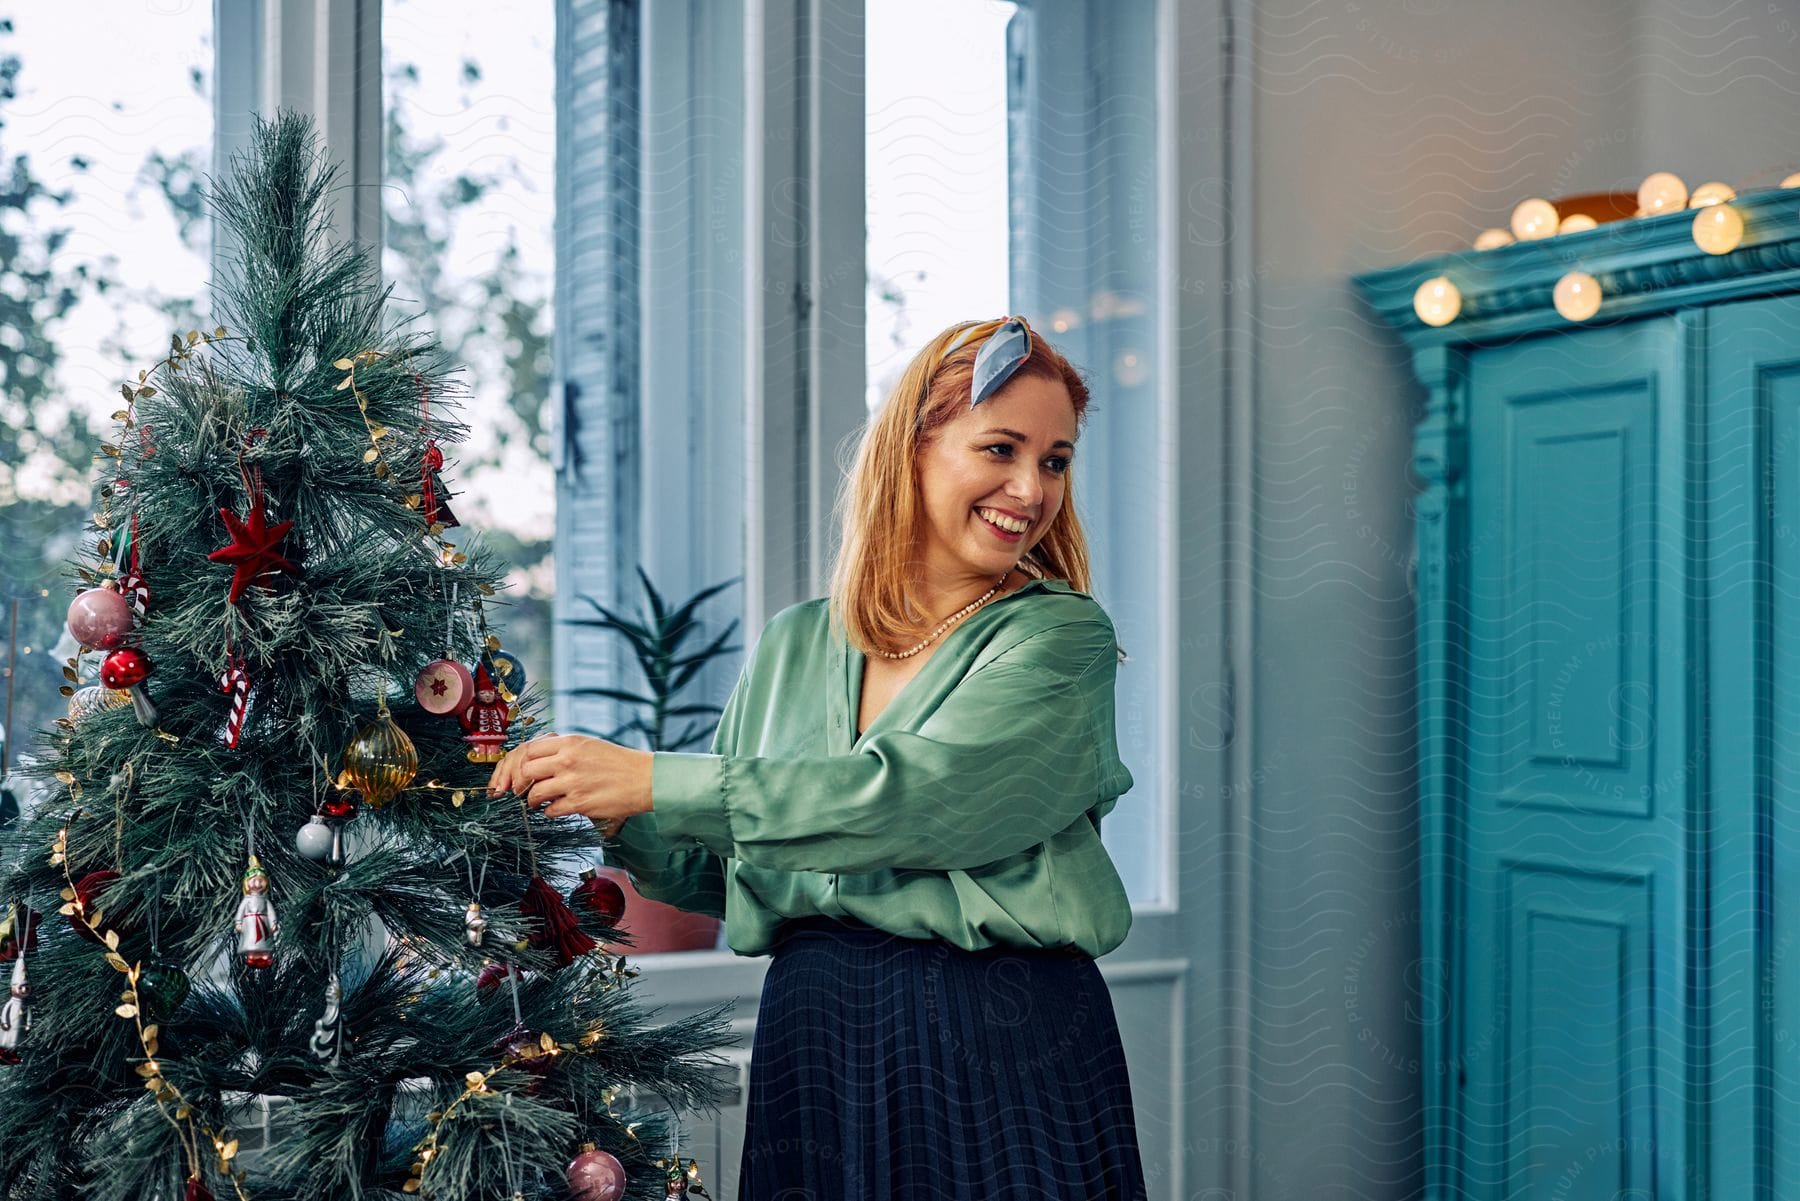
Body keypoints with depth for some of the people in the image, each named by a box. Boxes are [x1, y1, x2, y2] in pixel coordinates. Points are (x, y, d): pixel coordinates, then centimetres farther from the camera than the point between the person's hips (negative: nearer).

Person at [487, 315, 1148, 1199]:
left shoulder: (1062, 638, -6)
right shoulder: (793, 645, 9)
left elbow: (912, 796, -21)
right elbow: (722, 872, 14)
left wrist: (653, 784, -21)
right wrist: (616, 822, -6)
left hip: (1004, 1046, -3)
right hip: (810, 1037, 4)